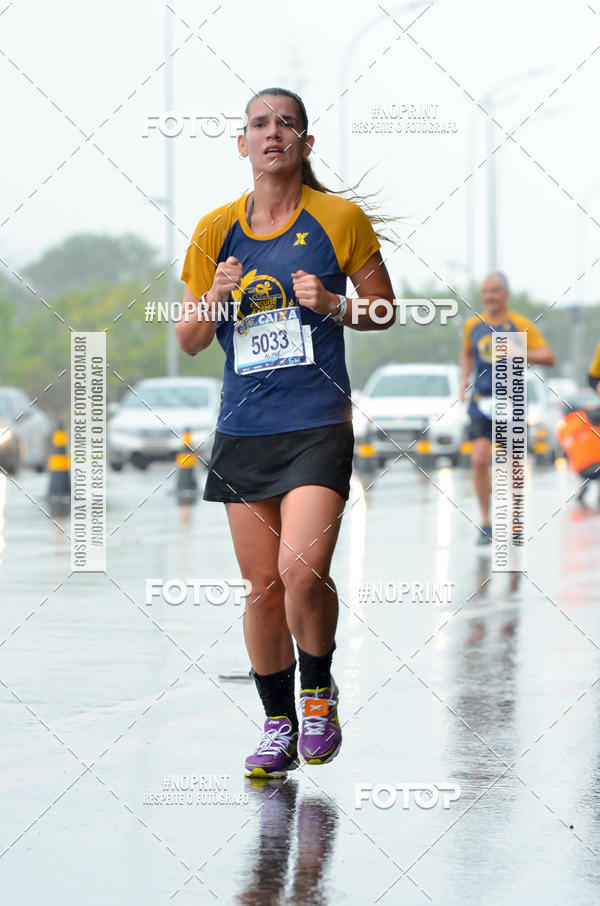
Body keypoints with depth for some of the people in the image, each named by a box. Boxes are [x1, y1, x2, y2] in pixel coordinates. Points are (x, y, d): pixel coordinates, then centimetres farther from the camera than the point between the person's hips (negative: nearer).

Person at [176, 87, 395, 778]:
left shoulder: (339, 218, 0)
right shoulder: (217, 229, 7)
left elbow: (384, 308, 9)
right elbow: (189, 341, 11)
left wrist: (332, 305, -11)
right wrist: (216, 300, -10)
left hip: (317, 422, -3)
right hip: (242, 428, 3)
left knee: (302, 570, -18)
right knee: (262, 583, 5)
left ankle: (318, 694, 7)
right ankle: (277, 724, 19)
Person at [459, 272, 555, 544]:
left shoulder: (521, 325, -4)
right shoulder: (472, 325, 6)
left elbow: (548, 357, -9)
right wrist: (464, 379, 10)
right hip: (481, 402, 2)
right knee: (479, 460, -14)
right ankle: (485, 524, -4)